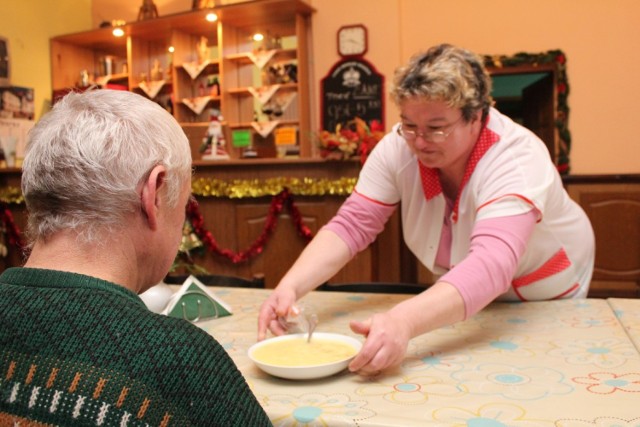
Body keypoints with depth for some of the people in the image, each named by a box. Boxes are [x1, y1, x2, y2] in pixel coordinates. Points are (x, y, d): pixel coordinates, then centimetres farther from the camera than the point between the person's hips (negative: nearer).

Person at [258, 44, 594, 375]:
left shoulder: (516, 159, -34)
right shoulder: (399, 147, -22)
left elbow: (490, 267, -48)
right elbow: (351, 226, -22)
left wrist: (403, 322, -63)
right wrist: (291, 286, -39)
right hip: (463, 297, 3)